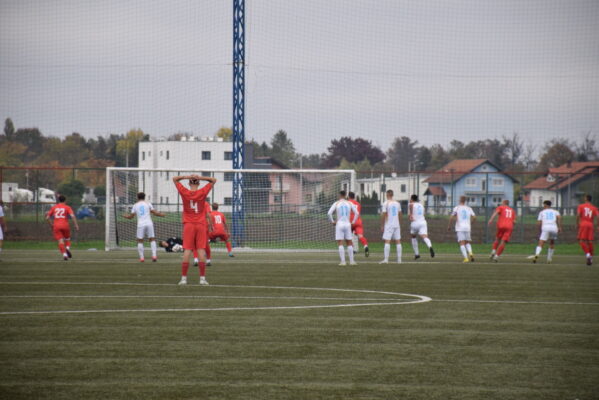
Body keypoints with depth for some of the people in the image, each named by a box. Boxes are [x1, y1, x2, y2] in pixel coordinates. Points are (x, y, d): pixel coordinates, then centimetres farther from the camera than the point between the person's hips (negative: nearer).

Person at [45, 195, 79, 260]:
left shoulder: (54, 207, 13)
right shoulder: (67, 207, 5)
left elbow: (47, 217, 10)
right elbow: (73, 216, -10)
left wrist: (51, 225, 22)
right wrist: (76, 225, -8)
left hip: (56, 226, 1)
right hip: (65, 225, -1)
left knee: (60, 241, -3)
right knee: (67, 239, 19)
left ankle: (64, 254, -24)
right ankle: (68, 248, -10)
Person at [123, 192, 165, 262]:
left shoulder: (135, 205, 9)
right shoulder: (148, 204, 8)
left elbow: (131, 216, 12)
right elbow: (154, 212, 6)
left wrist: (125, 216, 33)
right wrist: (161, 214, 24)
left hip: (140, 224, 0)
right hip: (149, 223, 0)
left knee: (140, 241, 7)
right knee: (152, 239, 8)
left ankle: (141, 257, 1)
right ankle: (154, 255, -5)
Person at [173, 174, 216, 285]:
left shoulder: (184, 192, -3)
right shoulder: (203, 192, -4)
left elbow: (174, 179, 8)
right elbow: (213, 180, 7)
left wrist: (187, 177, -6)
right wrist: (200, 177, -6)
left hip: (188, 225, 0)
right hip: (201, 226, 0)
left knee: (187, 251, -2)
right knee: (201, 251, -2)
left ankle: (184, 278, -5)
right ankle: (202, 278, -3)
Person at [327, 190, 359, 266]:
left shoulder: (336, 203, 0)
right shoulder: (349, 203, 5)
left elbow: (329, 213, -10)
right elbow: (357, 213, 2)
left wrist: (332, 221, 3)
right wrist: (353, 222, 11)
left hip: (339, 224, -2)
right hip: (347, 224, 2)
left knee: (340, 244, -3)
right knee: (349, 243, 13)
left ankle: (343, 261, -11)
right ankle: (351, 261, 11)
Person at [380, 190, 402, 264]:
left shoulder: (386, 203, -8)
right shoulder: (397, 203, 8)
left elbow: (383, 215, -10)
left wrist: (382, 226, -3)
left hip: (388, 225, -5)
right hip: (396, 225, 5)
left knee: (387, 241, -7)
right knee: (398, 241, 7)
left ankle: (386, 259, -15)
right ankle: (399, 259, 8)